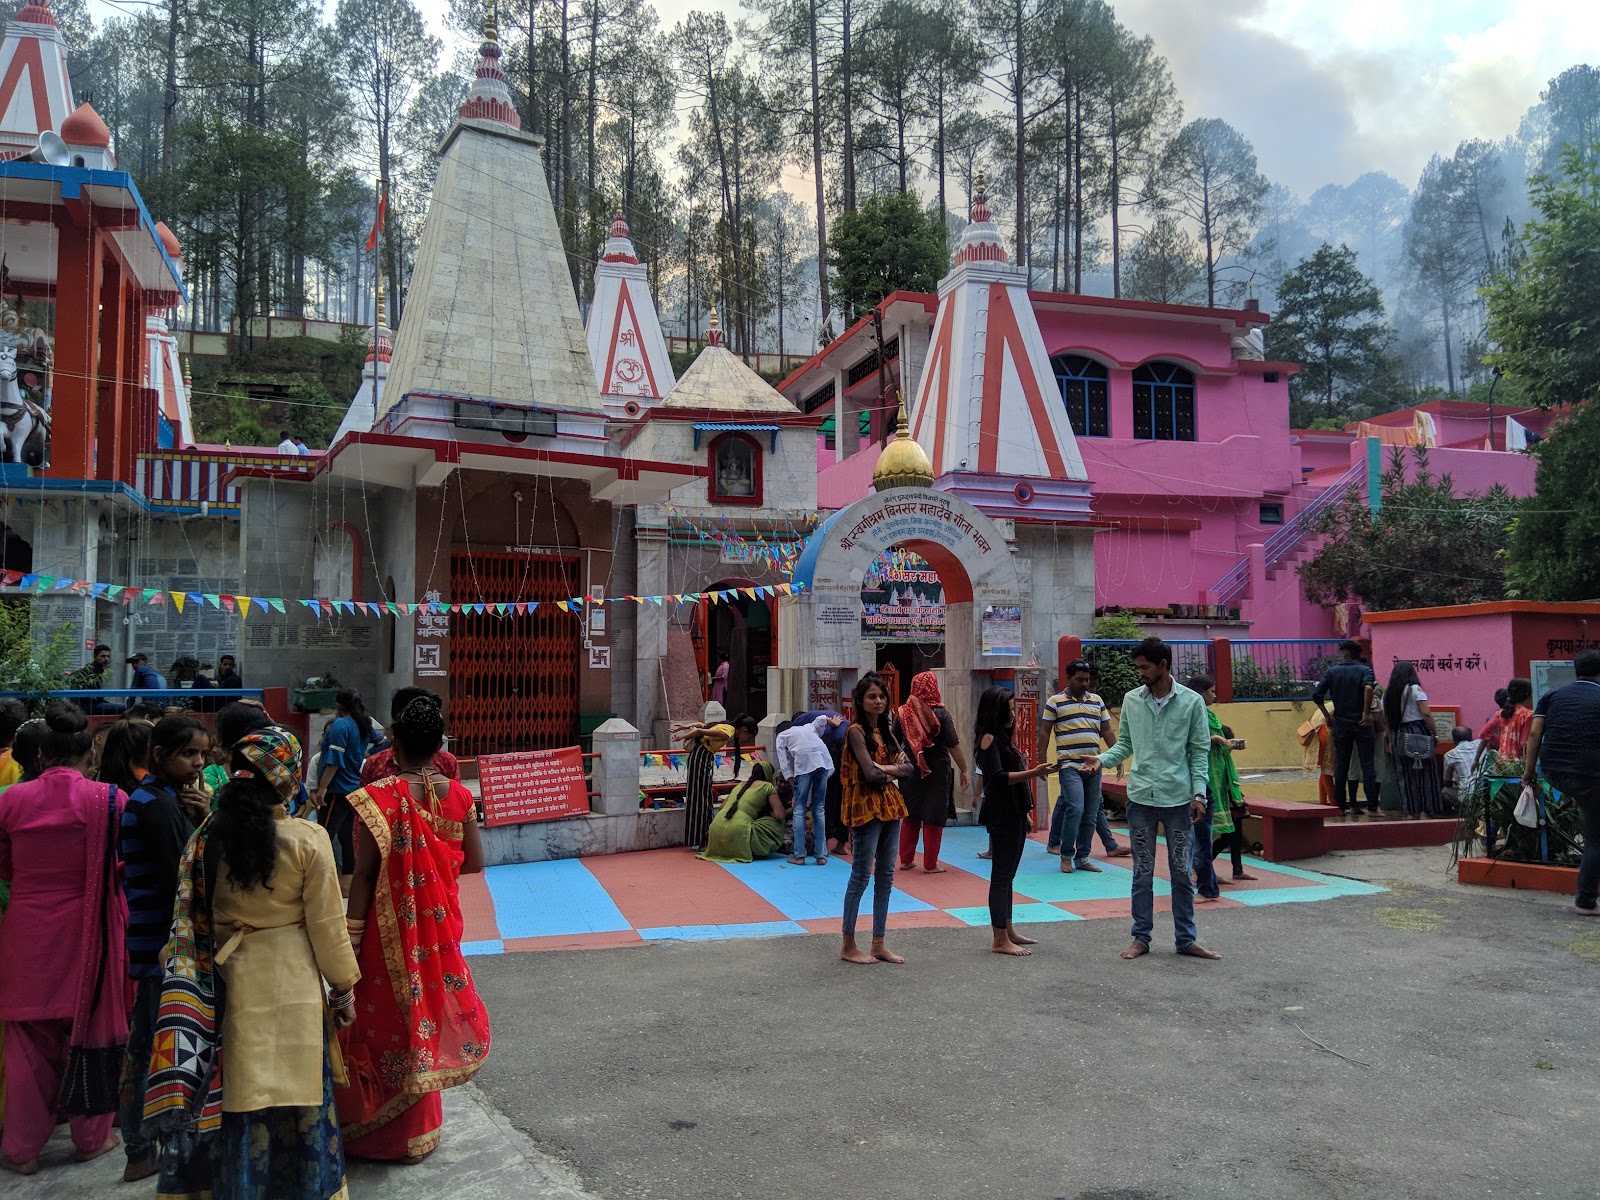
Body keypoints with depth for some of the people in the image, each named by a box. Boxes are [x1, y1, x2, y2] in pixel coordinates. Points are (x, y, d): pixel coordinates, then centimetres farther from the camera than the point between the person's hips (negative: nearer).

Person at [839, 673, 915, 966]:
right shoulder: (856, 731, -10)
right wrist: (894, 768, -4)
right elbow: (870, 772, -21)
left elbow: (908, 768, 5)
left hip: (890, 806, 8)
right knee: (861, 876, -2)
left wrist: (884, 769, -11)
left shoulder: (888, 730, 13)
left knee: (886, 877, 9)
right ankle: (848, 945, 8)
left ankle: (879, 944, 16)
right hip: (866, 807, -8)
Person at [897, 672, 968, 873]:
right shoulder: (941, 713, -11)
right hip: (937, 771, -3)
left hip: (910, 771, 3)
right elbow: (954, 746, -10)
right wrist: (964, 771, -2)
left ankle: (906, 860, 21)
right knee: (933, 819, 5)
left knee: (910, 817, 15)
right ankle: (930, 864, 9)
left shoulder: (903, 712, -2)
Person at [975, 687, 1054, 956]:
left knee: (1008, 874, 14)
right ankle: (1000, 940, -3)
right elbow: (999, 778, -22)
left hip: (1015, 813, 10)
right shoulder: (988, 738, -13)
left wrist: (1033, 770, 14)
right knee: (1001, 875, -6)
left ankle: (1008, 931, 23)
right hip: (1001, 815, -10)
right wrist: (1033, 773, -26)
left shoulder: (1002, 738, 17)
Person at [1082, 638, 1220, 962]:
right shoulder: (1131, 700, 3)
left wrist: (1199, 793, -7)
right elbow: (1125, 744, 9)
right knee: (1143, 872, 8)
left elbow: (1200, 751, 0)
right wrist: (1102, 758, -9)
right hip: (1141, 797, 2)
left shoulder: (1192, 702, -3)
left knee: (1181, 871, 7)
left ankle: (1186, 939, 19)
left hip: (1178, 798, -2)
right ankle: (1141, 938, 17)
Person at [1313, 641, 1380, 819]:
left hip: (1340, 724, 2)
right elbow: (1368, 687, -26)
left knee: (1341, 766, 9)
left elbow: (1316, 695, -3)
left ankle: (1341, 805, 11)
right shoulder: (1364, 670, -3)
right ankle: (1372, 807, -1)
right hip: (1360, 723, -2)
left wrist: (1327, 716, 5)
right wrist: (1366, 712, -19)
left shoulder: (1332, 672, 4)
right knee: (1367, 765, 1)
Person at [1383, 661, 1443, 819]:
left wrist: (1390, 738, 15)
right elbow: (1426, 714, -13)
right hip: (1419, 732, -4)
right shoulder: (1415, 690, -8)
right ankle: (1424, 811, 4)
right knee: (1424, 773, 4)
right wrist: (1434, 735, -6)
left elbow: (1386, 719, 8)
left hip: (1399, 736, 4)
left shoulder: (1387, 693, 7)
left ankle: (1411, 812, 8)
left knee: (1404, 775, 7)